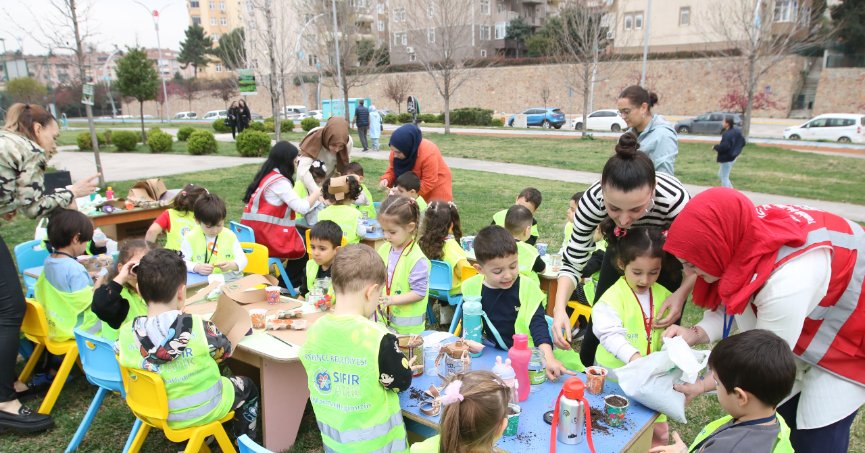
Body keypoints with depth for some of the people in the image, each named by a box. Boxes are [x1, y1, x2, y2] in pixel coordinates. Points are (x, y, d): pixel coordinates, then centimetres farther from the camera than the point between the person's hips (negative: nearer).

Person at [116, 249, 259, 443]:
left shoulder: (126, 335, -19)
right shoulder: (199, 327, -27)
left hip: (156, 411, 4)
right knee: (248, 386, 25)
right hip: (204, 410, -4)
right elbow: (225, 351, -9)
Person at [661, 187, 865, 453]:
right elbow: (731, 303, -9)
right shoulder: (742, 237, -23)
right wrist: (696, 334, -26)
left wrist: (703, 384, -20)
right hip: (803, 325, 7)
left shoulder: (788, 283, -43)